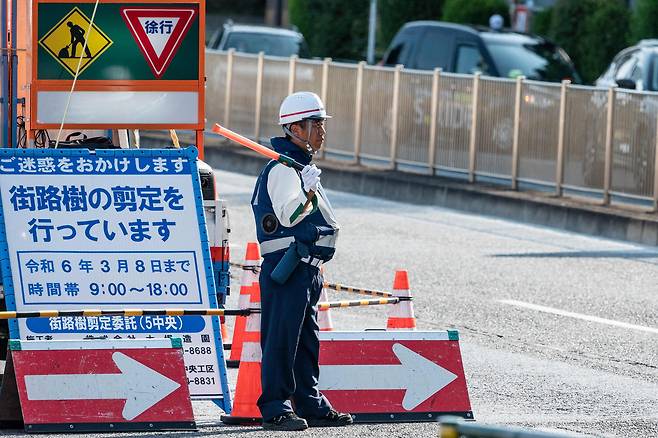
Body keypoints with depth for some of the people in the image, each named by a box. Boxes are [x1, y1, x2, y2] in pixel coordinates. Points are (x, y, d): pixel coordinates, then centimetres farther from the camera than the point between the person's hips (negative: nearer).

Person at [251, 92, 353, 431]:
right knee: (281, 336, -10)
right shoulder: (283, 168, -14)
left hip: (305, 266, 11)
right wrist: (307, 193, -47)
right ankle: (275, 409, -10)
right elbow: (287, 214, -30)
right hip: (287, 266, -11)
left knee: (306, 339, 15)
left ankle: (311, 405, 22)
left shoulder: (300, 165, 20)